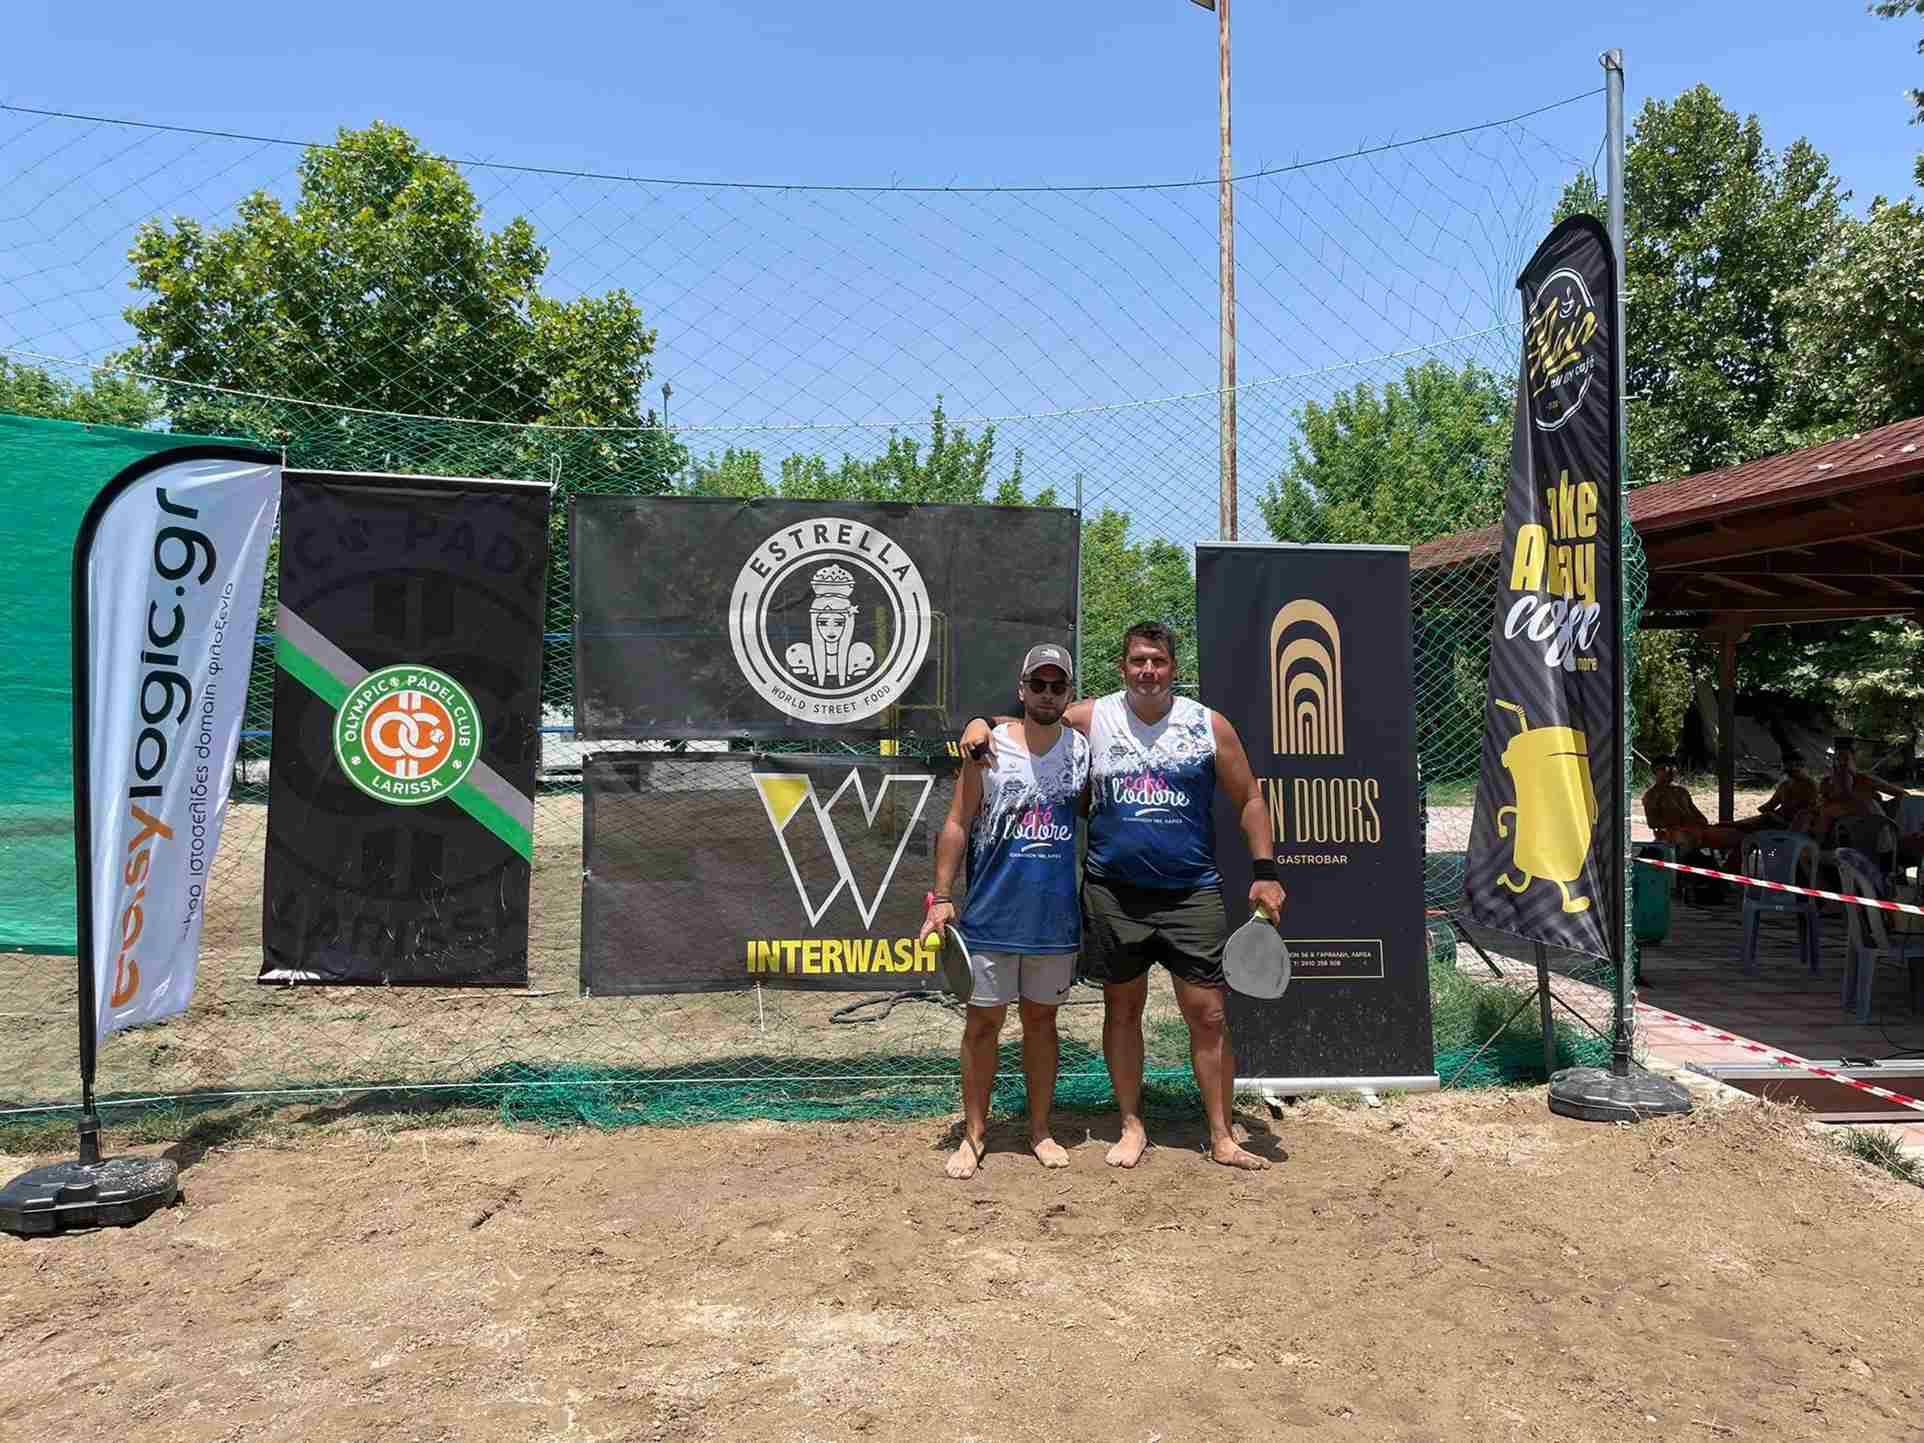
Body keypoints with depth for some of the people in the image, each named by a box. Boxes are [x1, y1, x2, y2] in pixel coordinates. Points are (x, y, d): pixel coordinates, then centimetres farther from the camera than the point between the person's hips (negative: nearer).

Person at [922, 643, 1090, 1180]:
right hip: (991, 915, -2)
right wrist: (942, 896, -8)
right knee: (983, 1021, 5)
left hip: (1056, 916, 2)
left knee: (1041, 1019, 13)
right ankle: (974, 1134, 18)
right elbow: (957, 824, -2)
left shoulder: (1082, 750, 5)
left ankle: (1040, 1130, 25)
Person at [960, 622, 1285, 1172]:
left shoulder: (1209, 725, 1)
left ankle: (1221, 1137, 14)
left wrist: (1265, 872, 0)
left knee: (1208, 1015, 0)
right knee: (1122, 1008, 10)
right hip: (1113, 893, 1)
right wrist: (981, 724, -9)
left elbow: (1249, 799, 7)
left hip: (1192, 894, 0)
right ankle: (1132, 1127, 26)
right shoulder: (1090, 719, 0)